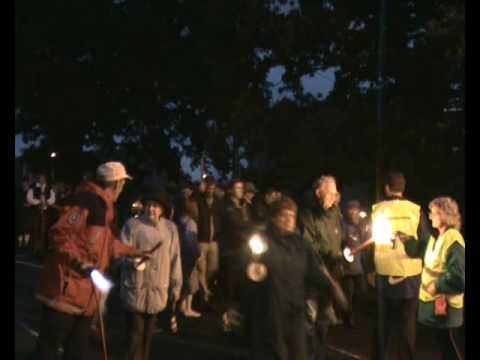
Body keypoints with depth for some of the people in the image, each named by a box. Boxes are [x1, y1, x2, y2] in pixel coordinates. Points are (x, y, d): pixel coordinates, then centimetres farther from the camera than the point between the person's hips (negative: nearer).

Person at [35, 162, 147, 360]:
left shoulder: (102, 206, 14)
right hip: (65, 293, -10)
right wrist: (80, 262, -32)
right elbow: (60, 233, -24)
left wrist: (133, 252, 37)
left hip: (84, 297, 10)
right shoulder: (90, 201, -16)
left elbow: (106, 243, 28)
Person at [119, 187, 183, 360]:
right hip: (135, 289, -3)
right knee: (135, 333, -1)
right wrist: (132, 258, -28)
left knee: (148, 334, 14)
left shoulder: (170, 228, 4)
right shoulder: (133, 224, -6)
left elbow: (174, 258, 9)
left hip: (158, 290, 3)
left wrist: (176, 285, 11)